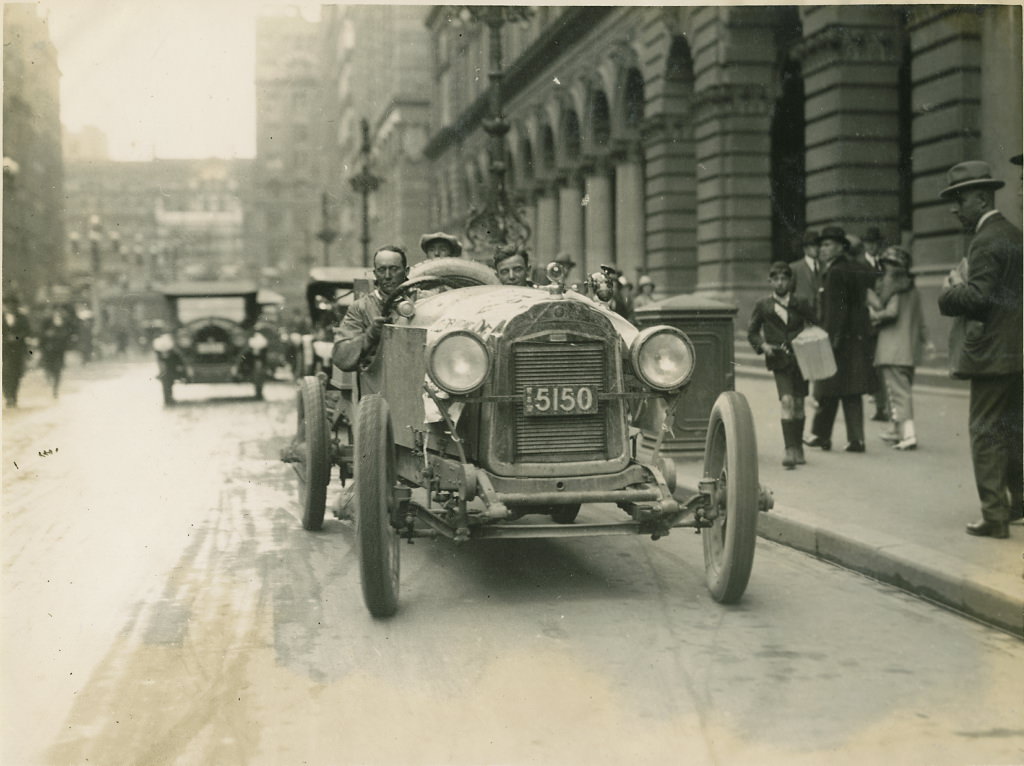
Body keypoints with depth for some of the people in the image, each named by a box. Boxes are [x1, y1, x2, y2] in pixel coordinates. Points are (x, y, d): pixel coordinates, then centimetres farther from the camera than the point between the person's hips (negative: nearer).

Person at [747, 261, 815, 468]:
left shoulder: (801, 305, 4)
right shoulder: (763, 306, 2)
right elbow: (752, 332, 8)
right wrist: (762, 345, -9)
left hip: (800, 360, 2)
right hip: (779, 361, -2)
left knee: (798, 404, 9)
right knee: (787, 401, -16)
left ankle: (798, 448, 24)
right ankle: (790, 450, -18)